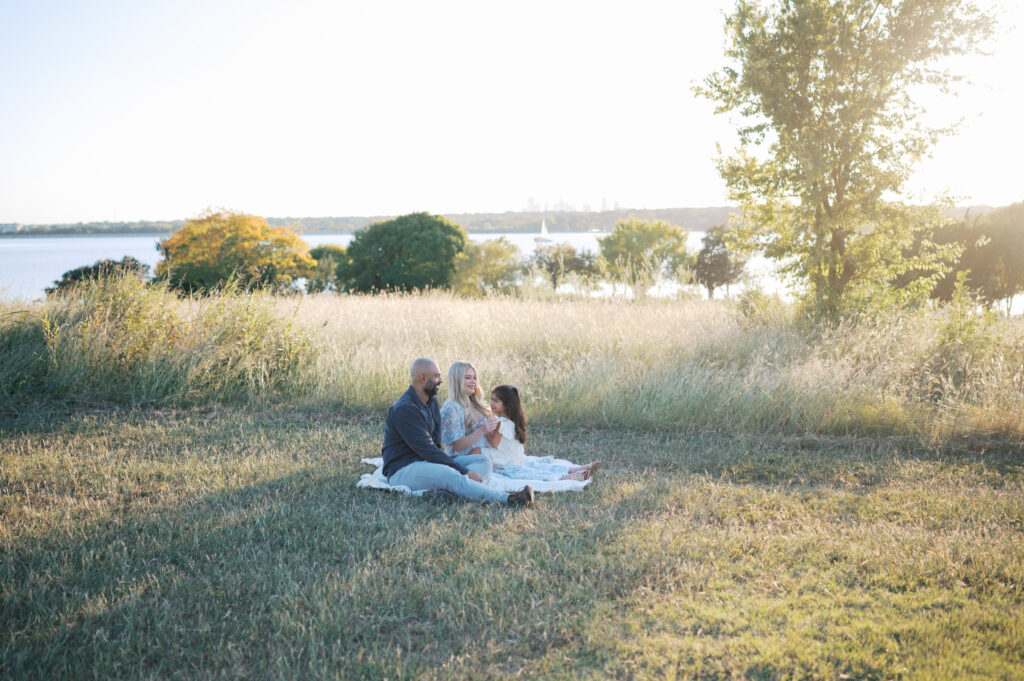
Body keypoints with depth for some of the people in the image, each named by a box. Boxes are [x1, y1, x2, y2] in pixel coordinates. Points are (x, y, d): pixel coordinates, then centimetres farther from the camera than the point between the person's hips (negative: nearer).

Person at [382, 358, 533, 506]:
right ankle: (508, 499, -44)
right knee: (450, 475, -37)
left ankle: (444, 490, -37)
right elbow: (427, 450, -21)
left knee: (483, 462, -6)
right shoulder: (404, 409, -17)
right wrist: (464, 471, -22)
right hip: (403, 470, -9)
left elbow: (436, 443, 10)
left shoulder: (432, 401, 13)